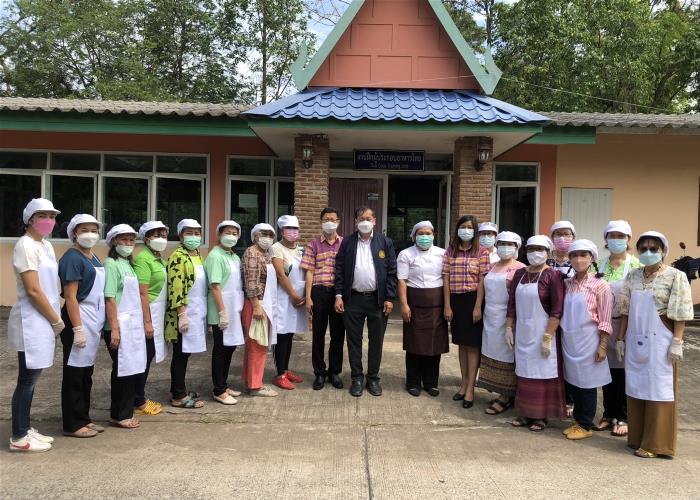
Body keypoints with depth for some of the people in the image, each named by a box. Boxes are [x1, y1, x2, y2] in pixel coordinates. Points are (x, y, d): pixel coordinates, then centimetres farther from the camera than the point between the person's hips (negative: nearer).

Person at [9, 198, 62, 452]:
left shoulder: (46, 246, 13)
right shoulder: (26, 246, -14)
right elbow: (33, 290, -19)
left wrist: (53, 320, 8)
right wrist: (57, 320, -11)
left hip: (42, 321, 9)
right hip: (31, 322, -9)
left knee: (31, 379, 15)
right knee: (27, 380, 0)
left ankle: (25, 429, 26)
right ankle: (18, 437, 11)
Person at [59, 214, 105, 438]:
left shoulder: (94, 258, 13)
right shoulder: (72, 258, -12)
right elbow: (70, 297, -17)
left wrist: (97, 324, 15)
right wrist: (77, 329, -20)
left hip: (94, 320, 8)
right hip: (79, 319, -8)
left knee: (87, 372, 14)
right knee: (75, 372, 1)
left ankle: (84, 418, 24)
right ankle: (72, 424, 10)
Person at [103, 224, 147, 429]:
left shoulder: (128, 264, 15)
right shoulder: (111, 264, -9)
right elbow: (110, 298, -15)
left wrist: (140, 323, 14)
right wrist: (114, 329, -19)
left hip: (134, 325, 8)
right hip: (120, 326, -8)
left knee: (132, 369, 10)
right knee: (122, 370, 0)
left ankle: (125, 412, 20)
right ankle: (119, 415, 12)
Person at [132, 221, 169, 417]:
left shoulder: (159, 259, 13)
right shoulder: (143, 258, -14)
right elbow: (142, 293, -19)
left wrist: (155, 319, 17)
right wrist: (147, 321, -21)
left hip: (157, 315, 9)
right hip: (147, 315, -9)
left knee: (148, 357, 15)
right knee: (143, 358, 0)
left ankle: (141, 398, 25)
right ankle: (138, 403, 11)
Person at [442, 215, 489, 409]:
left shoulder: (481, 251, -3)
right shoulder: (450, 251, 7)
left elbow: (482, 280, -7)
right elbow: (446, 279, 4)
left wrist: (477, 307, -13)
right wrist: (447, 306, -1)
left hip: (472, 300, -4)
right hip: (455, 300, 4)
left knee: (473, 344, 1)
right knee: (462, 343, 13)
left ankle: (470, 389, 6)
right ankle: (464, 383, 23)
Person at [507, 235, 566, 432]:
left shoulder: (553, 275, -9)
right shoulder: (519, 274, 8)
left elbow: (557, 310, -14)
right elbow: (512, 303, 12)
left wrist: (547, 337, -17)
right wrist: (509, 328, 7)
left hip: (542, 333, -5)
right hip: (522, 333, 5)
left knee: (542, 373, 4)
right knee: (523, 373, 11)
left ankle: (541, 416, 18)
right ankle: (526, 413, 24)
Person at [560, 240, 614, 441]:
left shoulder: (600, 285, -9)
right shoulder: (566, 284, 5)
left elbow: (605, 321, -9)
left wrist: (602, 346, -11)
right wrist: (560, 337, 8)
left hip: (588, 341, -5)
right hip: (568, 341, 5)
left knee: (586, 383, 5)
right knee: (572, 381, 13)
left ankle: (585, 425, 18)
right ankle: (577, 420, 28)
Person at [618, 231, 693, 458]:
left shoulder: (675, 276, -6)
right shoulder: (632, 276, 8)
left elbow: (680, 313, -9)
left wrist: (676, 342, -14)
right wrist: (620, 339, 8)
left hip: (660, 341, -5)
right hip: (635, 340, 5)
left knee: (658, 390, 2)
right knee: (636, 389, 10)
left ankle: (655, 444, 11)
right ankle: (637, 438, 22)